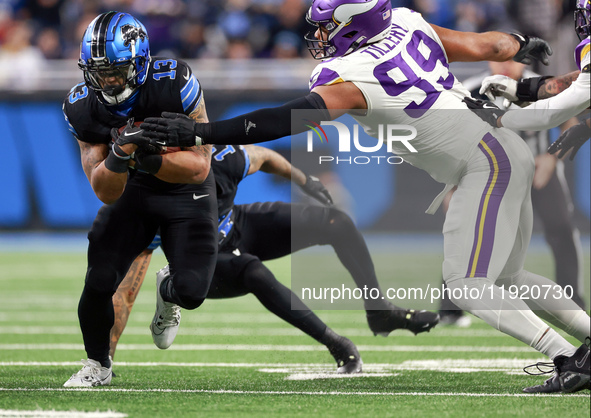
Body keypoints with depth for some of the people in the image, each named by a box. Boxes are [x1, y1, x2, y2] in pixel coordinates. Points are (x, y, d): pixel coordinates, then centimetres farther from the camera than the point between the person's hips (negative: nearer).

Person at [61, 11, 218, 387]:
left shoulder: (174, 85, -30)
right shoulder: (83, 109, -18)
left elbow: (199, 168, -26)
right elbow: (106, 192, -16)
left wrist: (148, 158, -42)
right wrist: (119, 156, -38)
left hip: (187, 191, -2)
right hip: (133, 190, 2)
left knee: (191, 290, -16)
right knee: (99, 282, -12)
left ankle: (168, 294, 25)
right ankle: (98, 365, 15)